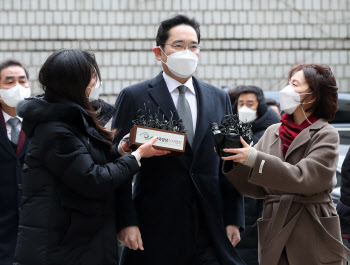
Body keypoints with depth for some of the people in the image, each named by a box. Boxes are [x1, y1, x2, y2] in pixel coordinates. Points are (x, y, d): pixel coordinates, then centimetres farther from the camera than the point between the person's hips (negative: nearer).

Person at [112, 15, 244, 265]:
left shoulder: (219, 99, 12)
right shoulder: (134, 97, 0)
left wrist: (234, 219, 5)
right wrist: (126, 222, -10)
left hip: (210, 224, 3)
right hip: (155, 228, -3)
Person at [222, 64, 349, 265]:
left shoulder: (326, 135, -4)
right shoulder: (273, 133, 11)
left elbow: (302, 178, -18)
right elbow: (257, 188, 9)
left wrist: (254, 158, -23)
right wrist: (234, 162, -9)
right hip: (274, 236, 4)